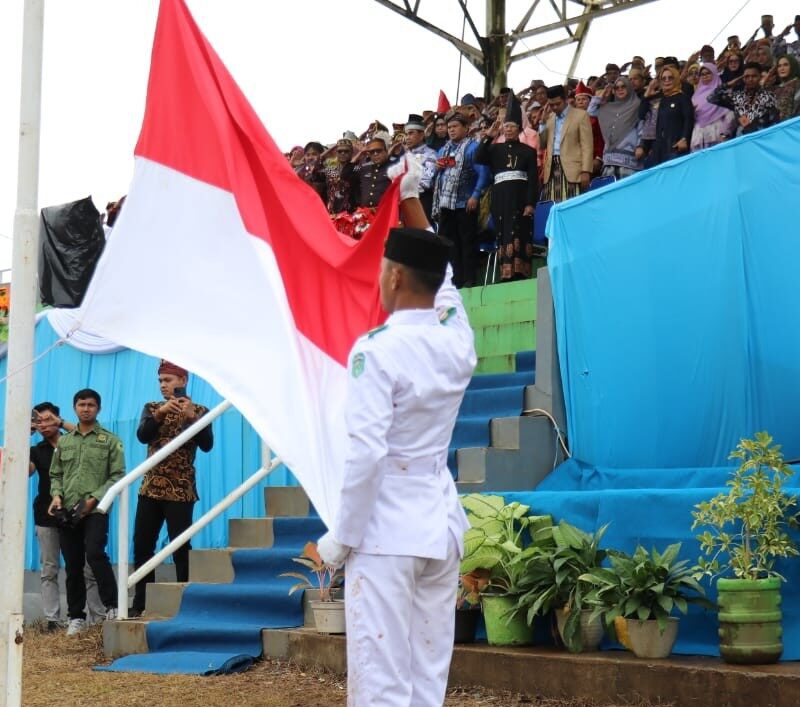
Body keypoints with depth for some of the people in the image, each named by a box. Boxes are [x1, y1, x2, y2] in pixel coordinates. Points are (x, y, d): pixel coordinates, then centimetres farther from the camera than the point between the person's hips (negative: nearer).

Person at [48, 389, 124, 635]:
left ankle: (113, 606, -13)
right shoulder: (64, 442, 17)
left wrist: (94, 499, -13)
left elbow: (117, 476, -1)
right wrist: (57, 495, -2)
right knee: (73, 565, 5)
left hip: (95, 510, -4)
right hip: (67, 512, 4)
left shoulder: (110, 440, 5)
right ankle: (76, 616, 12)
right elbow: (55, 475, 19)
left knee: (95, 553, -23)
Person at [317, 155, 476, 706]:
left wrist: (342, 535, -8)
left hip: (388, 531, -7)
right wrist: (411, 202, 33)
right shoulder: (458, 341, 5)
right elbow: (441, 277, 25)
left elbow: (366, 453, -18)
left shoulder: (378, 348, -13)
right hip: (442, 527, 7)